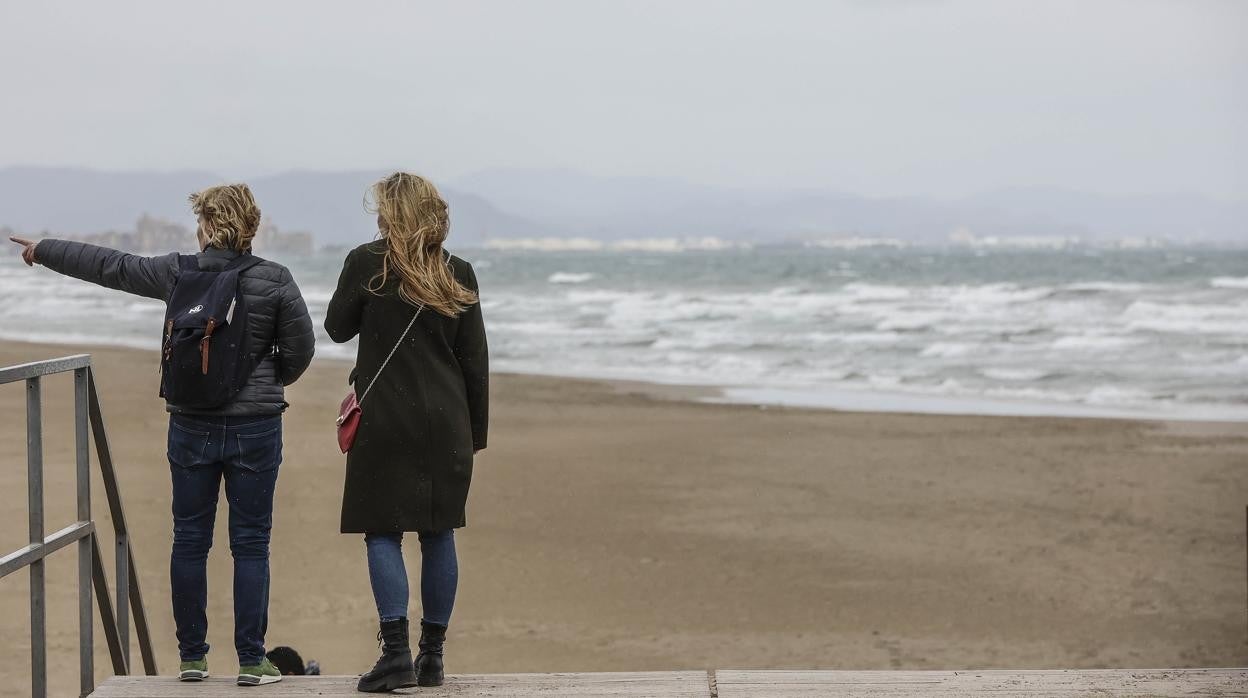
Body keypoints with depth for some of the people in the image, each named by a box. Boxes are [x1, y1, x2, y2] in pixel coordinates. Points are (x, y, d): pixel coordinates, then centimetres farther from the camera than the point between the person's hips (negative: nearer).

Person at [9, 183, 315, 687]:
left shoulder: (178, 273, -3)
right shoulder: (275, 281, -7)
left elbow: (105, 265, 7)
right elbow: (300, 349, -1)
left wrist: (43, 250, 22)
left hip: (191, 426, 1)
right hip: (255, 427, -1)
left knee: (190, 541, 11)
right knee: (250, 544, 3)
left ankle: (192, 657, 15)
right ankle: (251, 661, 1)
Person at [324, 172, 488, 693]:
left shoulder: (366, 263, -5)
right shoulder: (458, 274, 4)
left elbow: (337, 328, 8)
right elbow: (475, 360, 6)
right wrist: (475, 431, 13)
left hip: (384, 420, -3)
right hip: (446, 422, 3)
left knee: (383, 533, -1)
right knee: (439, 533, 9)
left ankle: (396, 653, -11)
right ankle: (432, 656, 13)